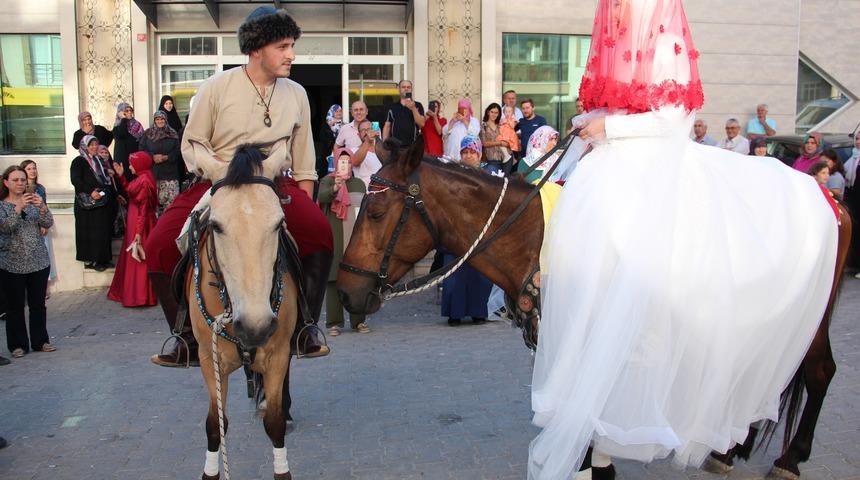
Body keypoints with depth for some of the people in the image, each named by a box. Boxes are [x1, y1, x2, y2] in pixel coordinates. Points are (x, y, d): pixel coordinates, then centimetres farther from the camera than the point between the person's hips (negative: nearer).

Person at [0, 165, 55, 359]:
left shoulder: (33, 201, 7)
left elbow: (48, 223, -4)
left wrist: (42, 207, -22)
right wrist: (19, 208, -29)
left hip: (39, 262, 2)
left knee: (38, 304, 8)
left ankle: (40, 341, 18)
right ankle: (18, 344, 14)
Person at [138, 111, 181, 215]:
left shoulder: (173, 134, 9)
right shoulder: (147, 134, 10)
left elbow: (177, 152, 3)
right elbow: (142, 150, 5)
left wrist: (165, 157, -12)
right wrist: (153, 156, -12)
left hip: (169, 172, 0)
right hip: (152, 171, 0)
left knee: (171, 199, -7)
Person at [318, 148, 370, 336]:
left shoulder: (359, 183, 17)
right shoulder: (328, 180, 4)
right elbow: (322, 196, -18)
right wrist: (335, 188, -39)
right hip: (335, 238, -4)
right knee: (334, 278, -4)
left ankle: (359, 320, 10)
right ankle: (334, 322, 0)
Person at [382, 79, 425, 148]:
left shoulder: (417, 106, 6)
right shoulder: (392, 107, 12)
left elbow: (421, 124, -5)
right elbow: (387, 126, 12)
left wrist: (413, 108, -15)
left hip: (412, 146, -2)